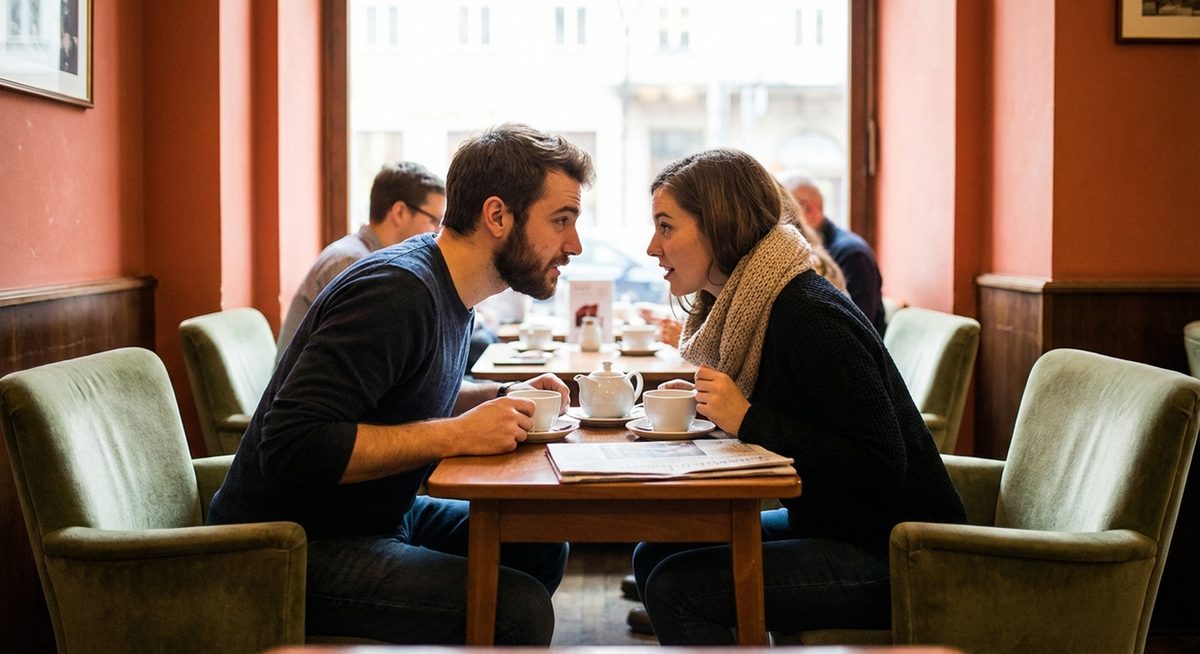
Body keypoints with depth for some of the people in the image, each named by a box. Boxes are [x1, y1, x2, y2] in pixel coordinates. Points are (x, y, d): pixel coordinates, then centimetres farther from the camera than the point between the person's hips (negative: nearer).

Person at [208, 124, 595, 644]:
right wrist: (457, 434, -28)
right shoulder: (396, 291, -24)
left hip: (379, 518, 10)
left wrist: (504, 399, 5)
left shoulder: (447, 288, 6)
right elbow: (292, 447, -30)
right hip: (296, 549, -10)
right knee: (518, 608, -23)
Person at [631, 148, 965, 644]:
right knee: (653, 557, 6)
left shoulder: (809, 319, -22)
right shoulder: (753, 305, 6)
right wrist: (710, 405, -4)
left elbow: (879, 467, -26)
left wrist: (747, 419, -24)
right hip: (830, 527, 9)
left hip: (896, 561, -9)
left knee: (677, 588, -19)